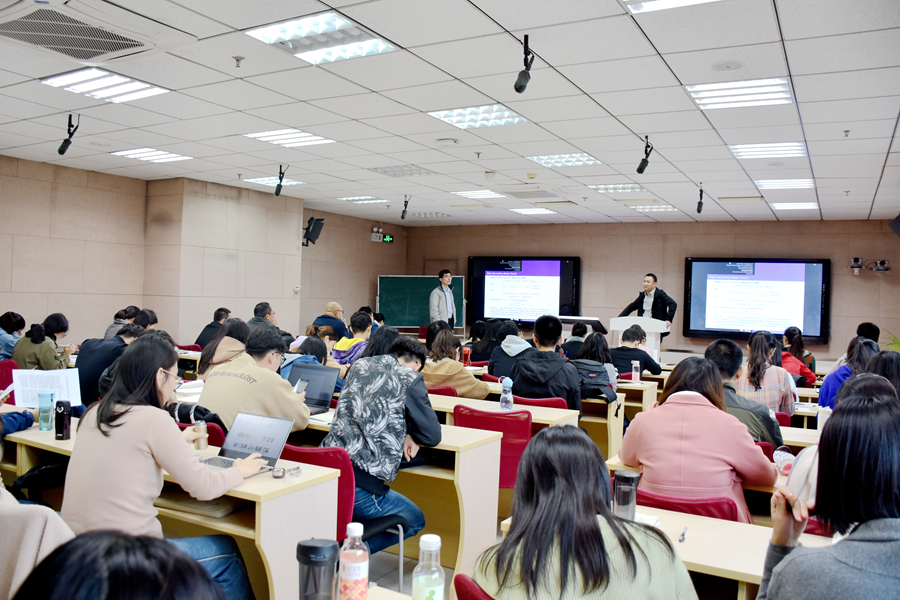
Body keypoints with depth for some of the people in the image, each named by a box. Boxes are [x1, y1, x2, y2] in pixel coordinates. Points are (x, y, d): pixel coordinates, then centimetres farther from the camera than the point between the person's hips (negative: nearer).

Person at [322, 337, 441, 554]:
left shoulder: (360, 365, 15)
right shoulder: (410, 378, -3)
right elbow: (431, 436, -2)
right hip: (359, 487, -6)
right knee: (415, 521, 18)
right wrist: (409, 433, 19)